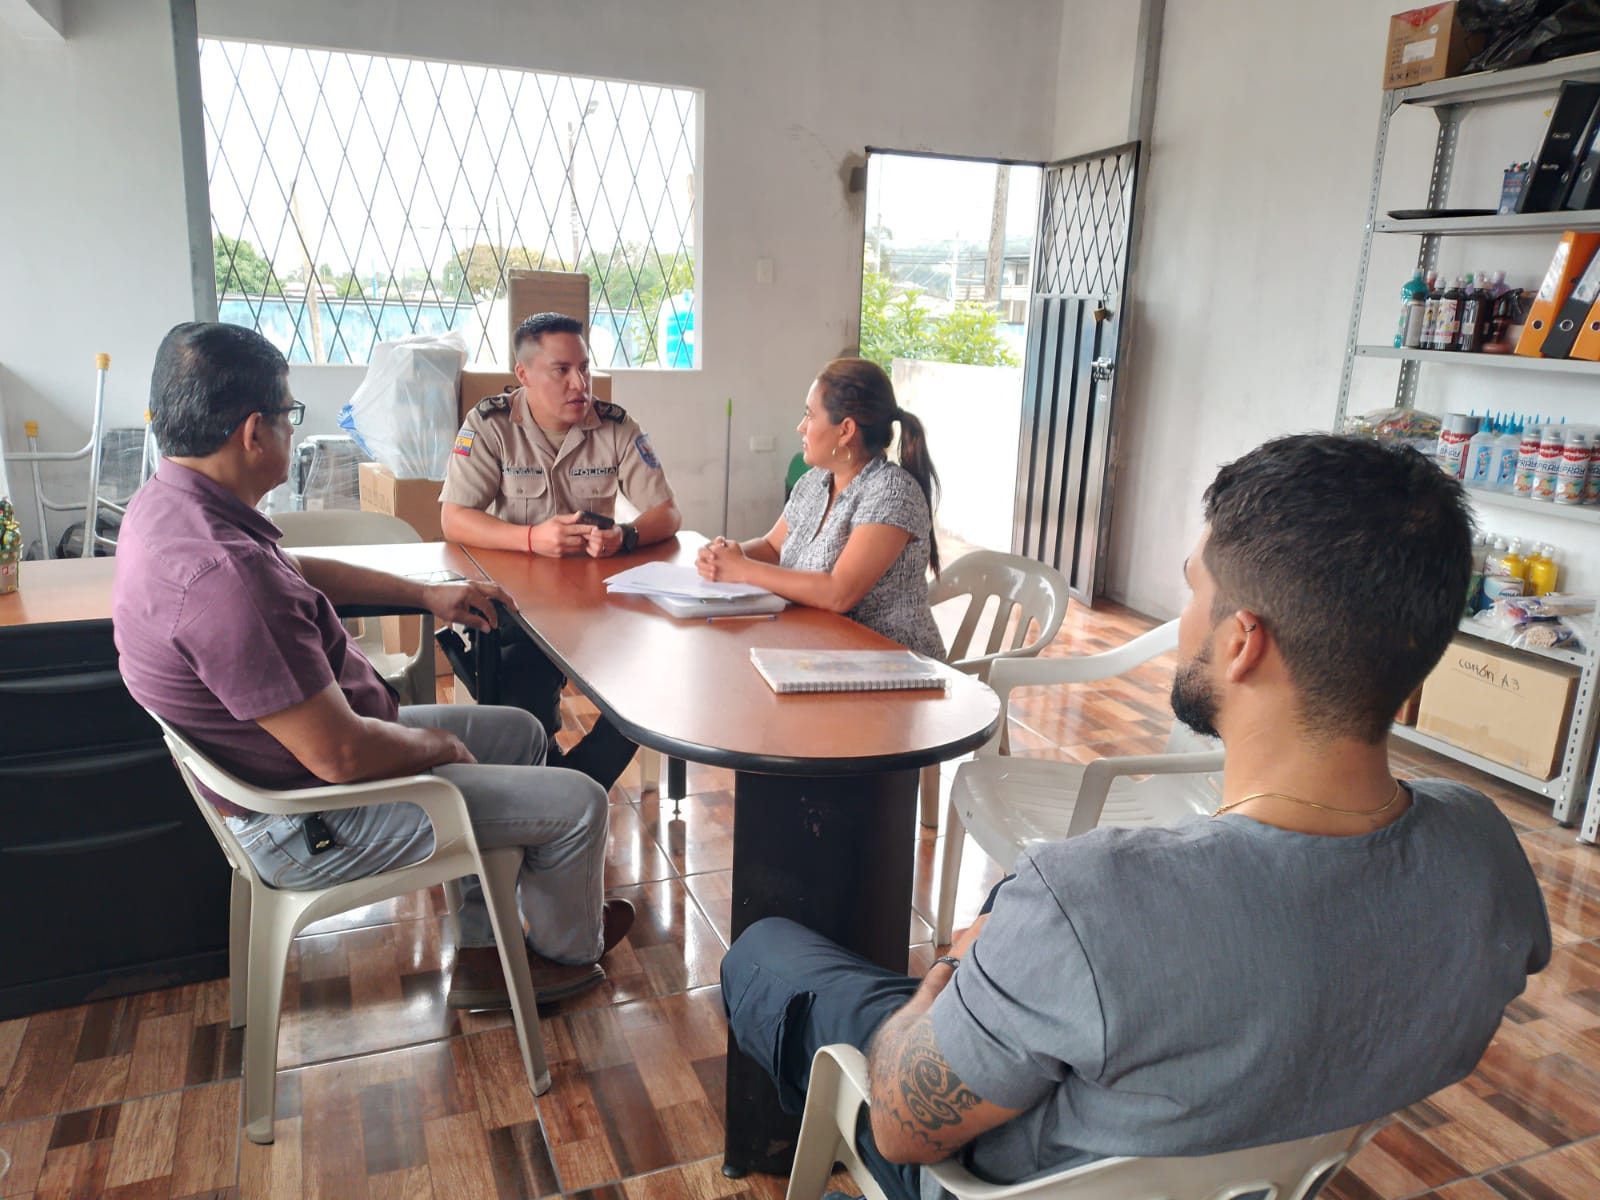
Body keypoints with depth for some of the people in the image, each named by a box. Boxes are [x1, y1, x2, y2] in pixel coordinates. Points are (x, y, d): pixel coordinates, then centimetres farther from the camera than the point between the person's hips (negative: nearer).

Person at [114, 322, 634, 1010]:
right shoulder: (221, 574, -35)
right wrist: (435, 744, -11)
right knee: (578, 803, -3)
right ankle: (567, 949, 30)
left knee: (519, 733, 20)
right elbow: (341, 754, -32)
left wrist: (428, 593, 18)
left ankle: (481, 954, 28)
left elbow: (297, 572, 19)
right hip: (314, 823, -10)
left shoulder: (170, 503, -1)